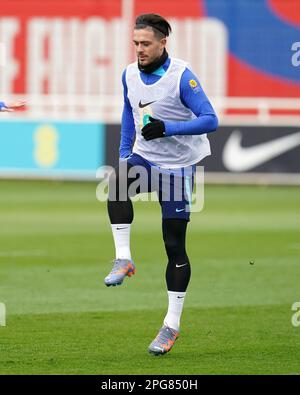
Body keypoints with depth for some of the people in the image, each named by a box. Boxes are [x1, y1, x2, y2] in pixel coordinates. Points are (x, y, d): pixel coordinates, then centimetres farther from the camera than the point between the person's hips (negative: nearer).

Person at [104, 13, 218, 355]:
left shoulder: (182, 76, -16)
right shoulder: (130, 75, 2)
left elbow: (210, 121, -19)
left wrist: (166, 128, -28)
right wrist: (124, 155, 14)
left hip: (177, 166, -4)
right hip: (144, 157, 4)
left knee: (174, 246, -3)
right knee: (118, 180, -32)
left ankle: (172, 325, 5)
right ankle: (123, 260, -28)